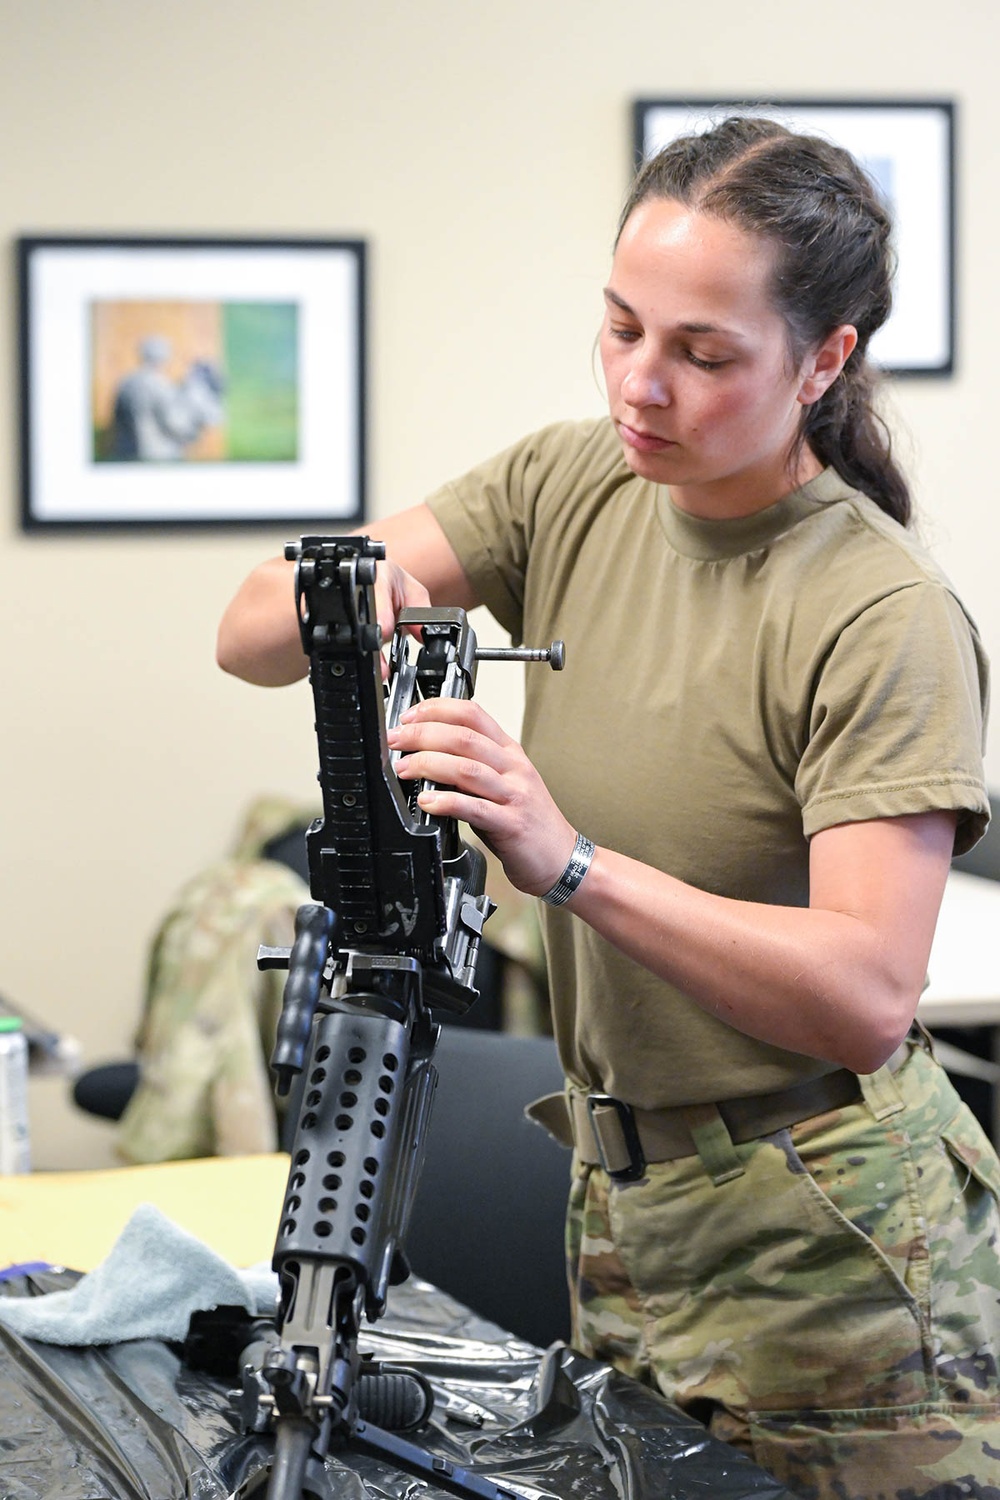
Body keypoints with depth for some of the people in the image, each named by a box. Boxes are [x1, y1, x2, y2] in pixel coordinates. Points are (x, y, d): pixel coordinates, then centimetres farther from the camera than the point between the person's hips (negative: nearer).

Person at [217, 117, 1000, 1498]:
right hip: (619, 1200, 6)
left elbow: (867, 997, -29)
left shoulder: (884, 617, -20)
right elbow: (247, 637, -2)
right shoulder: (573, 488, -1)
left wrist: (571, 862, -38)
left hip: (823, 1243, -6)